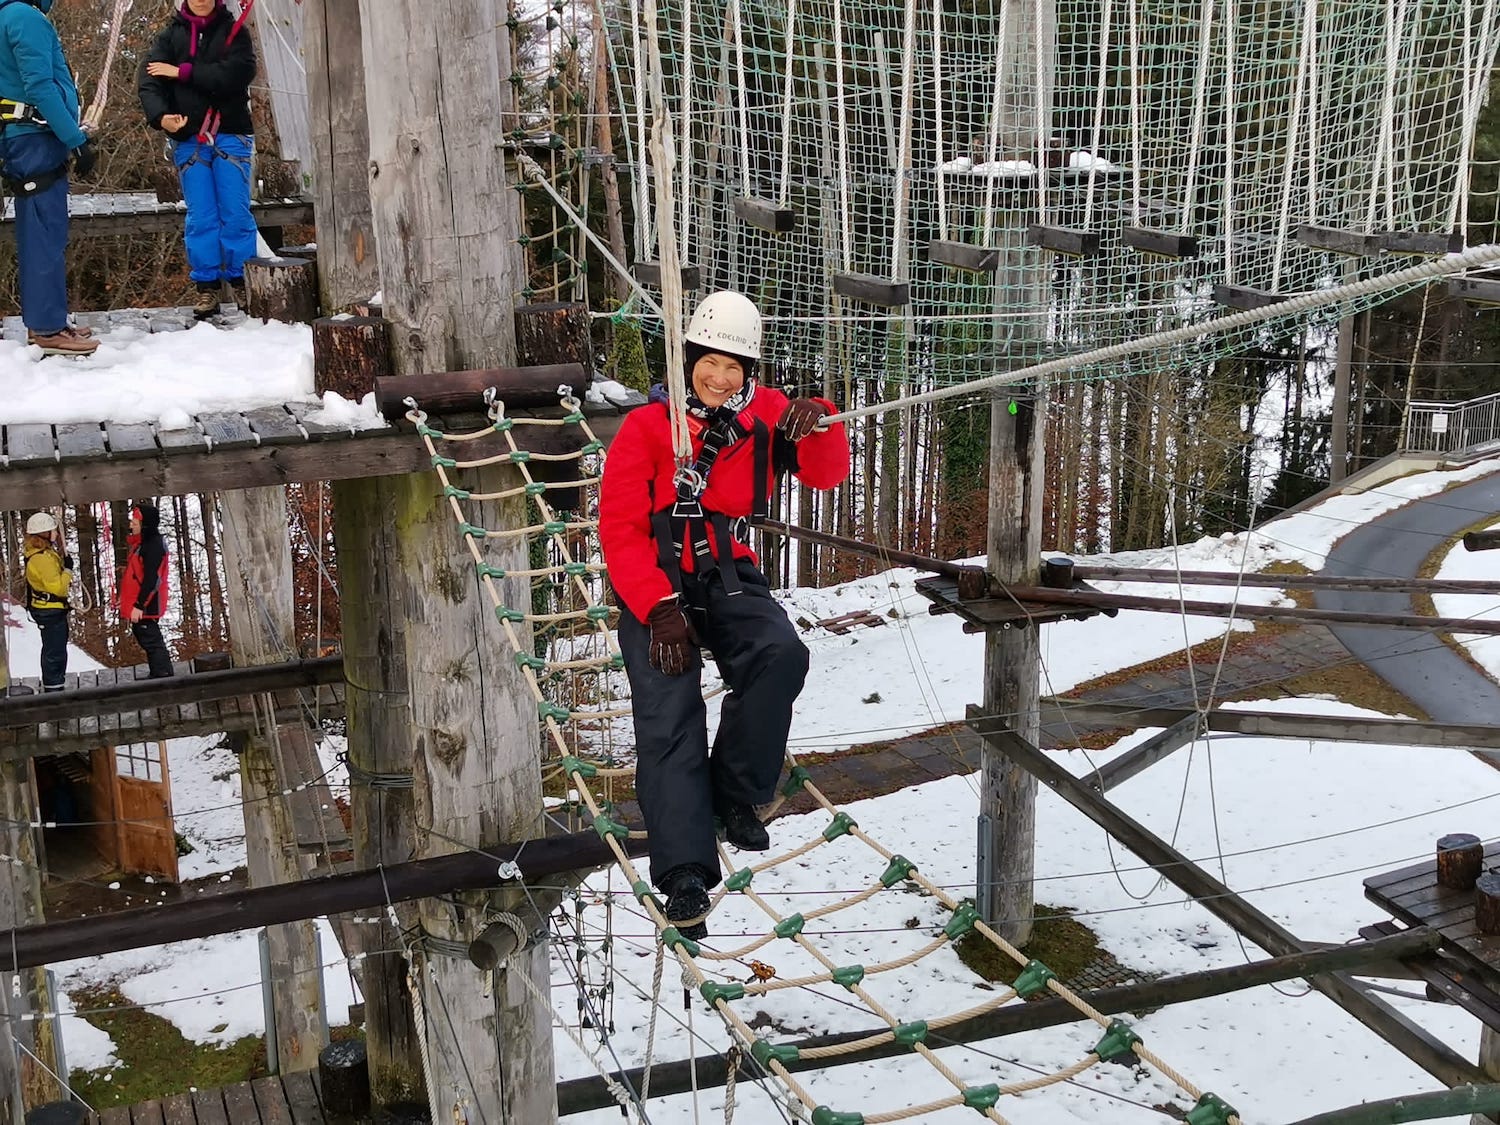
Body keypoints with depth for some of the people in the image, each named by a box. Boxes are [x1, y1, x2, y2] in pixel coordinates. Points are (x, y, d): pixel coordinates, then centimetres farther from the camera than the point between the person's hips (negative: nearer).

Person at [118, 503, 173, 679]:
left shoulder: (153, 545, -19)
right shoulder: (143, 543, 15)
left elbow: (151, 579, -24)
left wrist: (139, 605, -25)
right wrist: (128, 601, 25)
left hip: (144, 607, -11)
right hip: (138, 605, 11)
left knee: (151, 641, -8)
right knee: (145, 638, 16)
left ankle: (163, 676, -5)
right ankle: (157, 675, 24)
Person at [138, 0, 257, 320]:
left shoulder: (233, 30, 6)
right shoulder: (170, 36, 9)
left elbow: (239, 73, -13)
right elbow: (149, 84, -4)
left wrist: (183, 72, -12)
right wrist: (160, 117, -24)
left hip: (231, 135, -1)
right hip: (188, 140, 1)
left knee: (236, 213, -3)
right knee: (200, 217, 0)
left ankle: (240, 281, 7)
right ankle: (207, 287, 5)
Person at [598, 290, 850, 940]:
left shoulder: (764, 413, 3)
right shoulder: (647, 427, -7)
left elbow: (826, 476, 1)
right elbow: (620, 527, -9)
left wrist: (818, 426, -22)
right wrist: (659, 608, -21)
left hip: (729, 576, 3)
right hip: (655, 586, -2)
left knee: (781, 654, -28)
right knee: (671, 715, -20)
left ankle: (735, 794, -8)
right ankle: (685, 873, -24)